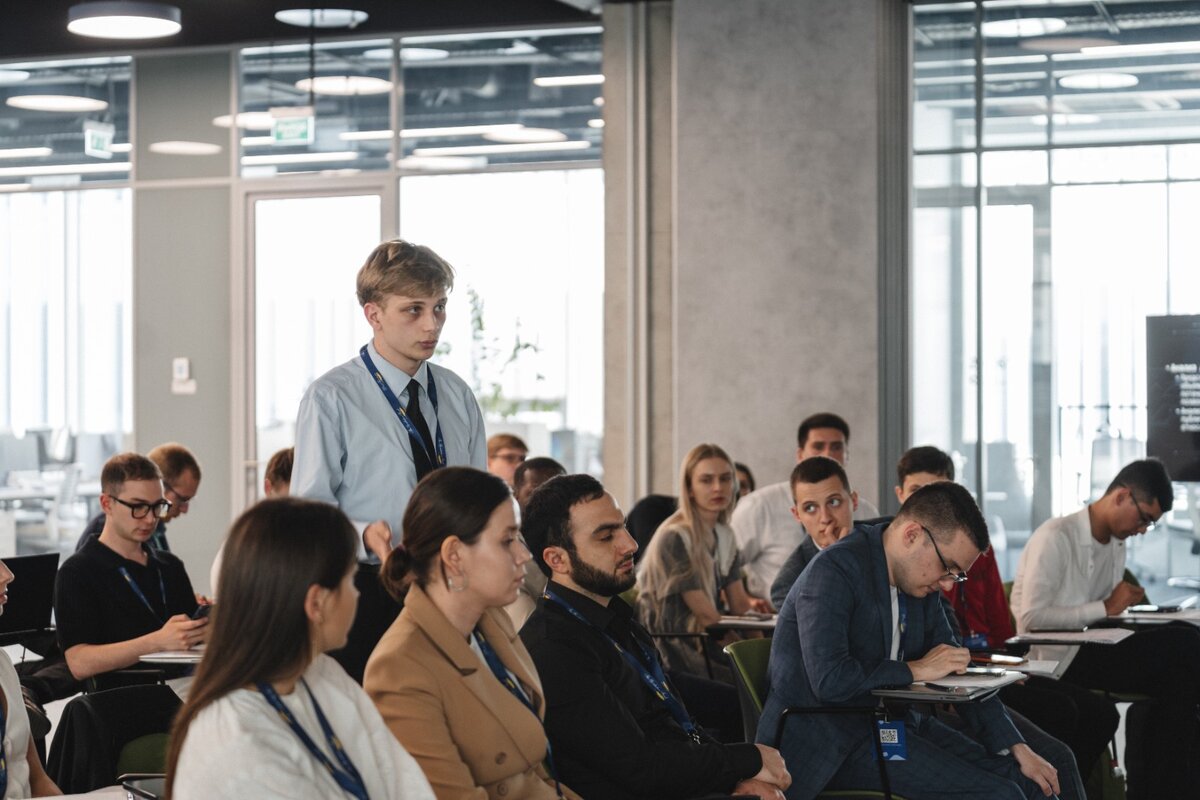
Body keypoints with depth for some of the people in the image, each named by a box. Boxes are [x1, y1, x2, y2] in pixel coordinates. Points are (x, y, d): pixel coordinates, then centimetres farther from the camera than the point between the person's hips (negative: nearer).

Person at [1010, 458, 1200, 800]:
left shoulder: (1116, 543, 15)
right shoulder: (1056, 537, -12)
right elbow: (1031, 618, -20)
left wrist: (1123, 605, -6)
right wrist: (1105, 608, -19)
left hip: (1092, 651, 9)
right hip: (1055, 660, -9)